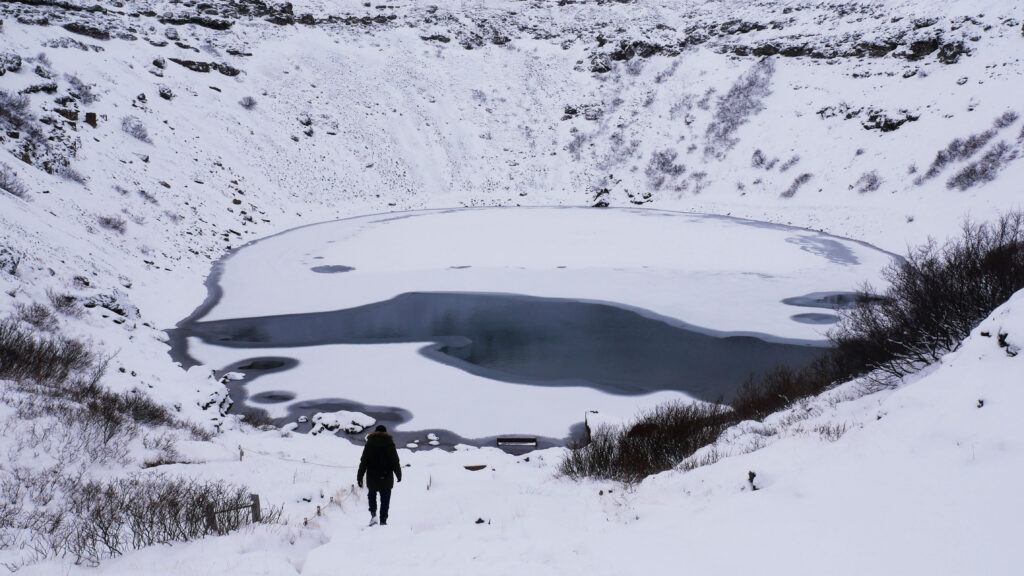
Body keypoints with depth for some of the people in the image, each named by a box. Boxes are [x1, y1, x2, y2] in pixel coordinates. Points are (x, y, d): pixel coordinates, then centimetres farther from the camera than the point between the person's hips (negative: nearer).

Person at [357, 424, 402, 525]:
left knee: (372, 494, 22)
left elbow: (363, 462, -1)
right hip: (386, 478, -1)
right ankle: (383, 521, 7)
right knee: (385, 500, 9)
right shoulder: (390, 443, -1)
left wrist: (359, 477, 3)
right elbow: (395, 461, 0)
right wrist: (399, 475, 12)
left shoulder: (369, 443, 0)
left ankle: (373, 513, 2)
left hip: (372, 478, 1)